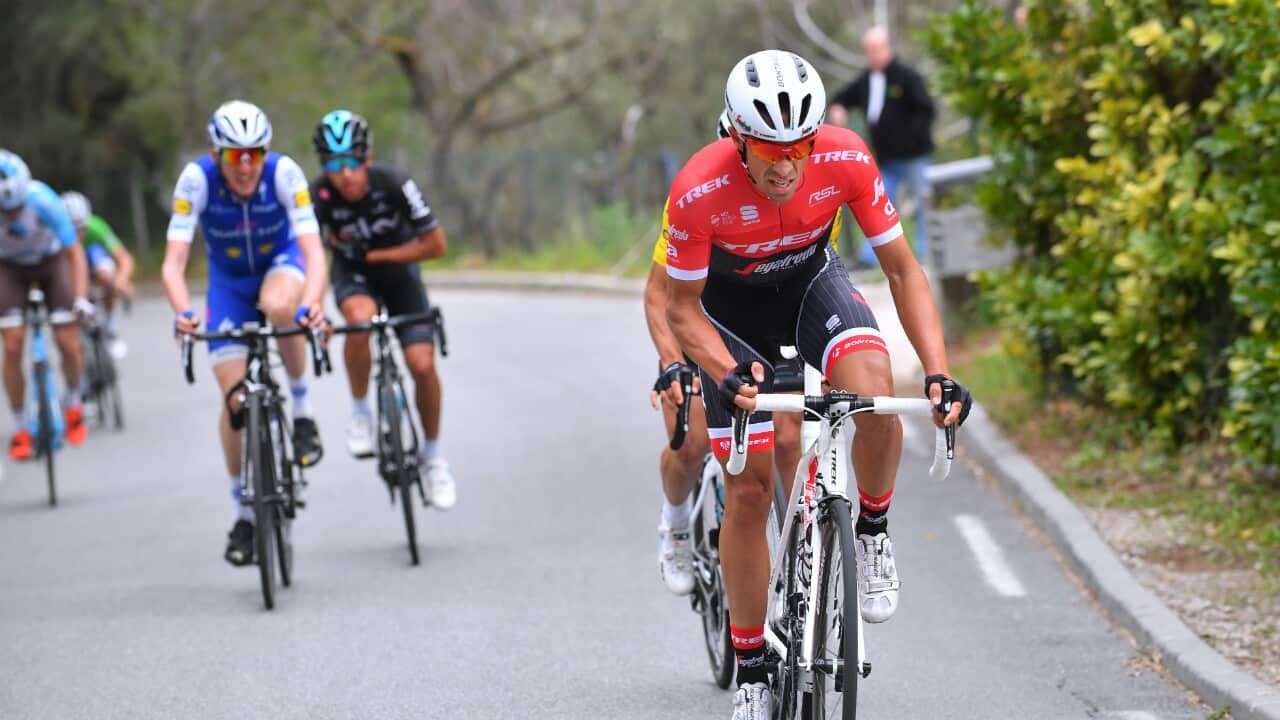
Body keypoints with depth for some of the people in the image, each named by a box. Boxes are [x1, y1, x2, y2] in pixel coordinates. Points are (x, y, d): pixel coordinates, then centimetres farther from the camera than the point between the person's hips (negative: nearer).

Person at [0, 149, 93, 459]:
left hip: (50, 261, -1)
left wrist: (81, 298, -34)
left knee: (68, 344, -9)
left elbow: (74, 252, -24)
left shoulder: (43, 201, -35)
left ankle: (73, 405, 21)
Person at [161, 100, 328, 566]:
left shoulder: (284, 173, -29)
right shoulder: (197, 179, -28)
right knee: (235, 398, -8)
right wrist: (183, 312, -52)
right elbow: (174, 261, -32)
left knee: (280, 306, -38)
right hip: (229, 281, 1)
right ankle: (244, 515, 10)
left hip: (282, 265, -1)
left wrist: (312, 304, -55)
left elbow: (313, 250, -36)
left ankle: (302, 410, -14)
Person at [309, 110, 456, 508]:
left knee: (422, 364, -12)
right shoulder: (319, 196, -27)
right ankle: (360, 412, -14)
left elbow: (436, 245, -20)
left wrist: (375, 255, -21)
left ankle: (433, 453, 12)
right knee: (360, 319, -36)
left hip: (396, 268, 0)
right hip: (352, 273, 0)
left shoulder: (394, 185, -28)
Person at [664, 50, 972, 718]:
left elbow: (902, 269, -19)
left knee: (874, 395, -31)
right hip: (732, 306, -1)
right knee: (749, 493, -3)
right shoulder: (699, 191, -33)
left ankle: (872, 532, -2)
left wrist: (938, 373, -29)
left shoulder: (846, 160, -29)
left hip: (811, 282, 1)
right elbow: (681, 308, -20)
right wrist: (728, 376, -38)